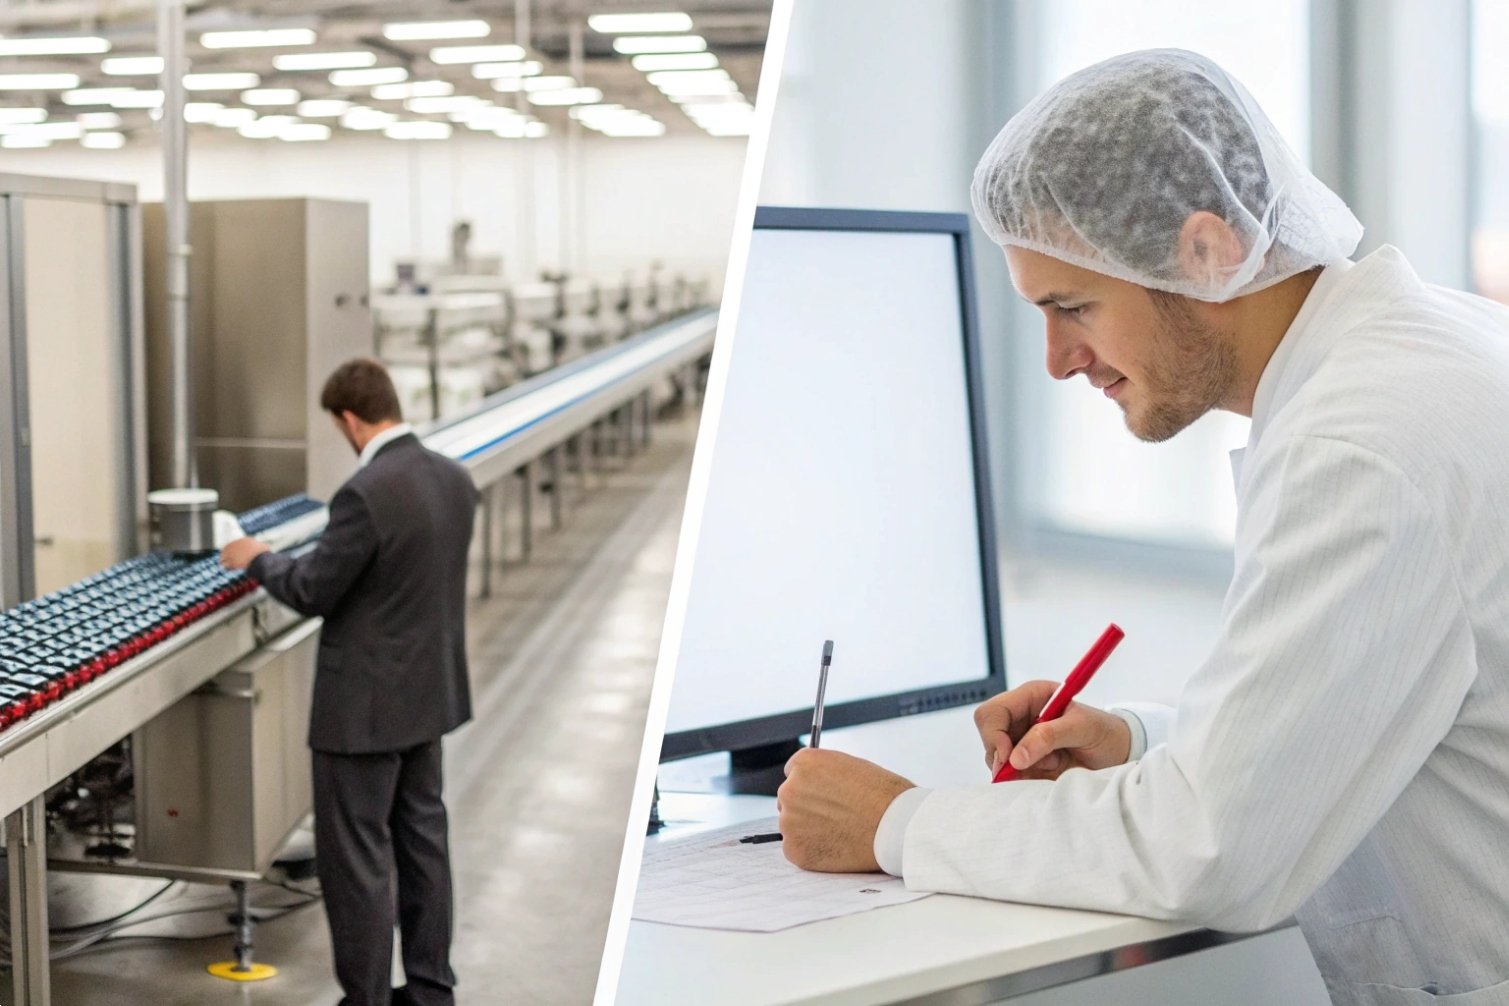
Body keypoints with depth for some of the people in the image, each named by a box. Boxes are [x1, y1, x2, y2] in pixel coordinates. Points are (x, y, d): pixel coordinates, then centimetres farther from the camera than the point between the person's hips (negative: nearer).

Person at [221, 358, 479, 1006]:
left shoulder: (366, 495, -24)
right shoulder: (455, 479, 2)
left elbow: (312, 593, -16)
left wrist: (257, 558, 2)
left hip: (366, 706, -9)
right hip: (429, 692, 9)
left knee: (355, 855, 2)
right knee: (421, 838, 17)